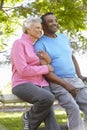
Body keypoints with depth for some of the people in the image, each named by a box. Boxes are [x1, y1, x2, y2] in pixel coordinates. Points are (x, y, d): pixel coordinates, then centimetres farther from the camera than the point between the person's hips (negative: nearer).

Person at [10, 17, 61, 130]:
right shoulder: (19, 43, -3)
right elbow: (23, 70, -14)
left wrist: (48, 60, 1)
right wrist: (45, 68, -6)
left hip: (40, 84, 6)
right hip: (23, 84, -6)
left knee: (50, 115, -21)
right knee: (48, 98, -35)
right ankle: (30, 118, -7)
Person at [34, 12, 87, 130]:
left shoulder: (63, 37, 16)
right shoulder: (40, 44, -6)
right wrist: (65, 85, -19)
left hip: (75, 80, 6)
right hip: (57, 83, -6)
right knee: (73, 108, -27)